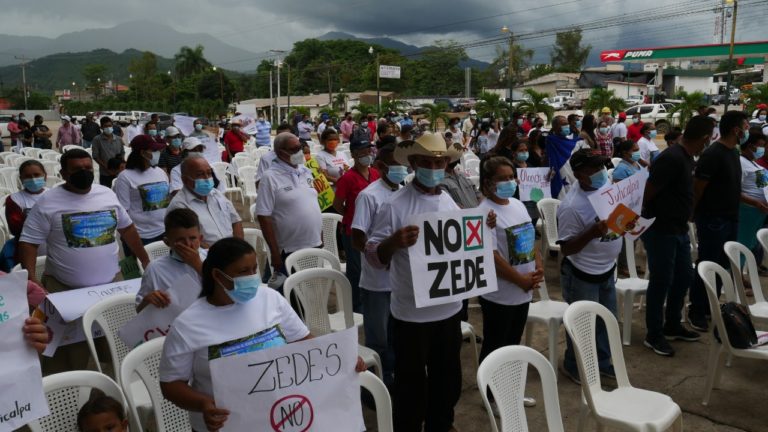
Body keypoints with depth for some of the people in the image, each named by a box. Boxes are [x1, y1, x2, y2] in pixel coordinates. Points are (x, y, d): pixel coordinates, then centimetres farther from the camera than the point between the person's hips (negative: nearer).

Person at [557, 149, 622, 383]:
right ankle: (574, 366, 31)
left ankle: (602, 361, 42)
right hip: (582, 275, -8)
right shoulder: (571, 207, -27)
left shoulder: (606, 186, -4)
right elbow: (566, 248, -22)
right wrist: (592, 233, -34)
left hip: (607, 269, 8)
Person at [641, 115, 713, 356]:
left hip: (679, 230, 10)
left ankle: (672, 326, 34)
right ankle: (653, 335, 14)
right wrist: (654, 218, -9)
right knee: (661, 282, 0)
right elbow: (647, 193, -22)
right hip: (660, 231, -10)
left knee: (683, 279, 18)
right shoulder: (672, 158, -22)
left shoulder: (687, 158, 8)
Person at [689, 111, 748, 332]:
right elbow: (696, 189, -16)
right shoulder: (712, 154, -18)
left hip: (730, 219, 9)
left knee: (721, 266, 15)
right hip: (712, 220, -9)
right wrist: (692, 215, -10)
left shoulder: (733, 152, 10)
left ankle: (711, 307, 27)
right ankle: (696, 311, 10)